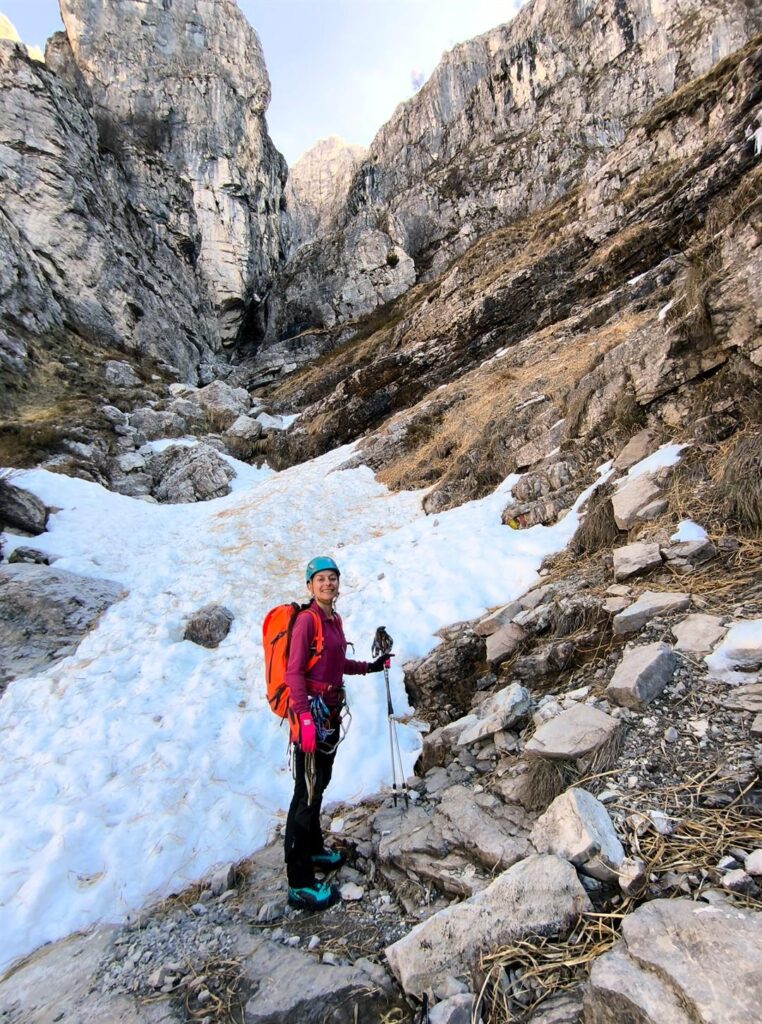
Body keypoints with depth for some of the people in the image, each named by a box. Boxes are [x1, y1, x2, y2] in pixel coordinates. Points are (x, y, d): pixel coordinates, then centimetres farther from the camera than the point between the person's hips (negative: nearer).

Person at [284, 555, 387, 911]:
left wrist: (369, 667, 24)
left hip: (331, 709, 8)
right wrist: (304, 716, -26)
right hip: (311, 709, -8)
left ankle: (314, 849, 40)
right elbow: (294, 671, -19)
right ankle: (300, 884, 9)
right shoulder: (307, 619, -15)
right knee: (307, 792, -2)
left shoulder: (334, 620, 10)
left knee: (320, 784, 21)